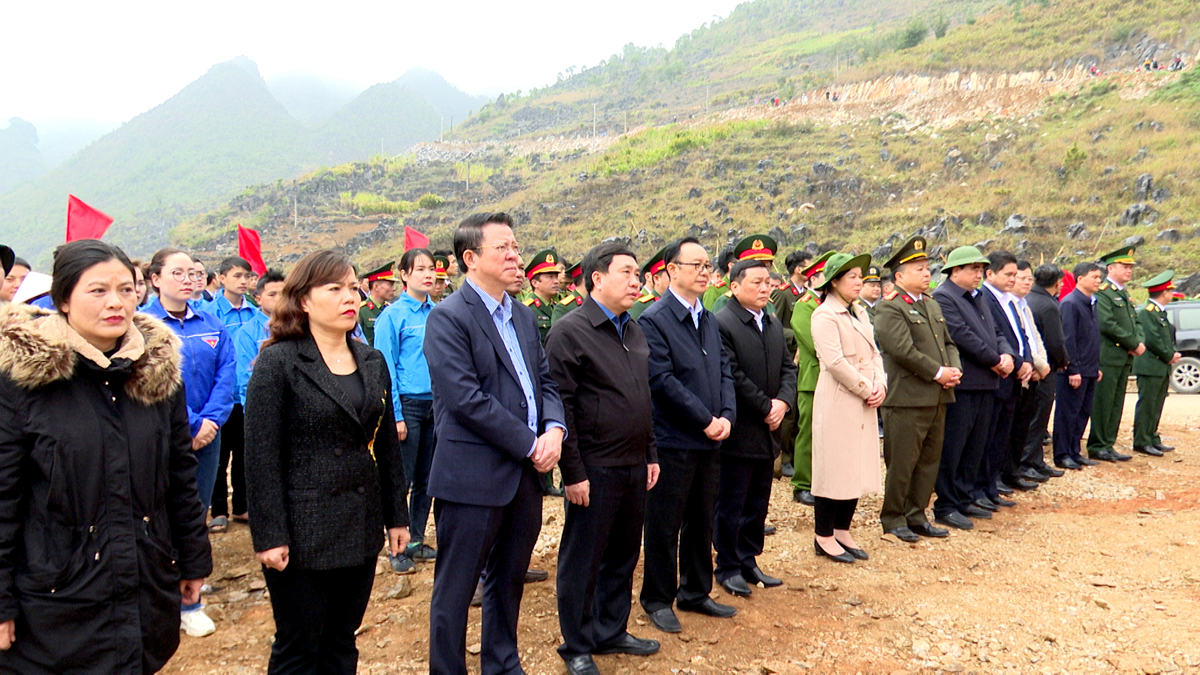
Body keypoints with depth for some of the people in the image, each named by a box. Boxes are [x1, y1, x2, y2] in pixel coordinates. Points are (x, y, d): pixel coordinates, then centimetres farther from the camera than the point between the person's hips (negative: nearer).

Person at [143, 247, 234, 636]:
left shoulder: (211, 324, 6)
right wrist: (189, 426, -16)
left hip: (206, 435, 4)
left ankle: (190, 603, 23)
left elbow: (227, 374, 1)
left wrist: (211, 419, -13)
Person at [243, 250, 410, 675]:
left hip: (363, 528, 5)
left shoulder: (373, 362, 8)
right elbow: (261, 456, -12)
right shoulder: (278, 362, -9)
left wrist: (397, 515, 10)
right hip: (304, 535, -5)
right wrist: (269, 537, -15)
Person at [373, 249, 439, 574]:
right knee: (402, 480, 2)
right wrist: (395, 415, -12)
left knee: (426, 478, 13)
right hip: (408, 404, -5)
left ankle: (417, 541, 25)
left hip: (435, 404, 5)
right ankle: (399, 548, 14)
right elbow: (386, 368, -8)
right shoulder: (393, 315, -6)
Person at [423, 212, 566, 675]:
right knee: (456, 588, 6)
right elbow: (466, 399, -20)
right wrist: (529, 445, -16)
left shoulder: (524, 316, 13)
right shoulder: (448, 317, -11)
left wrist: (554, 429, -7)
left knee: (509, 580, 20)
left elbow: (545, 382, 13)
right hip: (474, 476, -7)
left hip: (526, 473, 8)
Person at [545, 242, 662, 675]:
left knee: (623, 556, 18)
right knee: (582, 560, 7)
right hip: (595, 470, -7)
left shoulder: (634, 330, 12)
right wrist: (573, 472, -16)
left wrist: (650, 455, 16)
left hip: (634, 466, 7)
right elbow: (560, 407, -15)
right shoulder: (569, 332, -12)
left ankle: (612, 632, 35)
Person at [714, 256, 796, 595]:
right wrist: (766, 408, -14)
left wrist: (782, 401, -5)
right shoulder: (721, 324, -14)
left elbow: (788, 367, 13)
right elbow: (733, 376, -19)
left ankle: (748, 561, 28)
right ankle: (728, 567, 17)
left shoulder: (774, 324, 13)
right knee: (730, 504, 4)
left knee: (758, 503, 15)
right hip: (739, 434, -8)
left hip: (767, 433, 8)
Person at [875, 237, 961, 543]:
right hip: (906, 398, -8)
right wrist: (938, 373, -15)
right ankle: (892, 518, 13)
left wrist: (955, 369, -1)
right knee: (902, 462, 0)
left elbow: (948, 342, 19)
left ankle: (917, 516, 23)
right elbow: (903, 349, -19)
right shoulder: (889, 307, -10)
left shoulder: (932, 305, 19)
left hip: (937, 397, 9)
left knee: (930, 460, 12)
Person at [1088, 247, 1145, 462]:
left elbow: (1136, 322, 20)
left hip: (1125, 359, 9)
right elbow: (1107, 324, -19)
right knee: (1103, 403, -4)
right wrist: (1134, 344, -13)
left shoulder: (1125, 295, 19)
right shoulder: (1102, 293, -10)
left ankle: (1108, 445, 17)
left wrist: (1141, 342, 0)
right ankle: (1097, 447, 3)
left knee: (1116, 404, 11)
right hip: (1108, 358, -9)